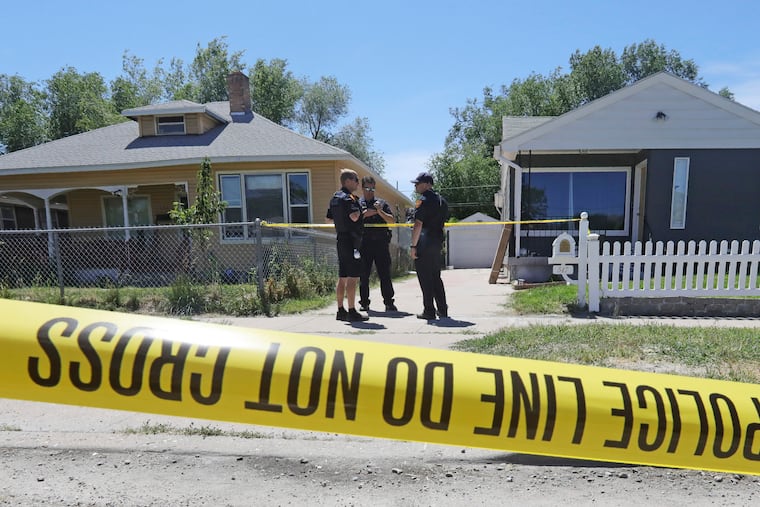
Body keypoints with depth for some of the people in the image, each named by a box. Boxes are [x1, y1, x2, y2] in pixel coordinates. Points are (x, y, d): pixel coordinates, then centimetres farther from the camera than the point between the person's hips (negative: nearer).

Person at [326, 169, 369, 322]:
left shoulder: (335, 197, 15)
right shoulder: (348, 198, -14)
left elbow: (329, 218, 21)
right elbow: (354, 216, -27)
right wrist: (359, 210, -8)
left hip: (341, 239, 10)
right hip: (351, 241, -10)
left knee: (342, 277, 12)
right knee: (353, 277, -6)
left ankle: (340, 310, 18)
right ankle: (352, 312, -4)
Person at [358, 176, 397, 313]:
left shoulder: (382, 203, 14)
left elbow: (392, 220, 4)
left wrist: (380, 211, -10)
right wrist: (364, 215, -11)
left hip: (381, 243, 0)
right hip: (363, 244, 0)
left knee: (385, 274, 0)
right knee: (363, 275, 3)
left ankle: (389, 302, 6)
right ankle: (364, 303, 12)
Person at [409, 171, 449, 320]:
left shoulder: (423, 200, -11)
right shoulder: (442, 200, 15)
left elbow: (418, 225, -17)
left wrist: (413, 246, -15)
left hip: (424, 243, -8)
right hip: (437, 242, 8)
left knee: (425, 279, -1)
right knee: (436, 277, 16)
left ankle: (429, 311, 3)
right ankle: (442, 310, 19)